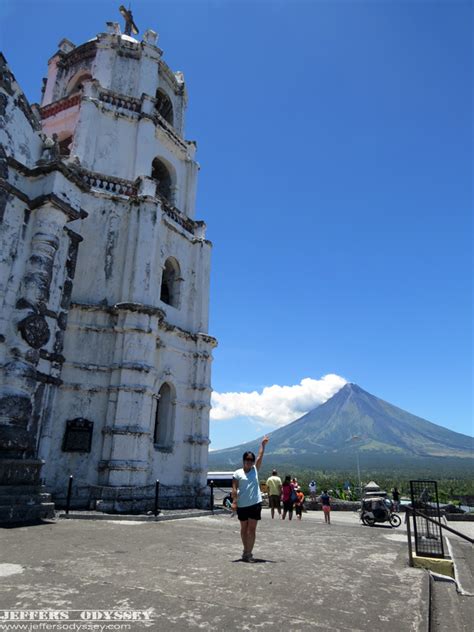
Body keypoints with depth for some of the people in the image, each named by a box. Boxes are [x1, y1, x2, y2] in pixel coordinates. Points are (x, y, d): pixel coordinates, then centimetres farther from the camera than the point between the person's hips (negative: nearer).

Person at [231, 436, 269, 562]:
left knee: (252, 529, -1)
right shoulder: (237, 473, 0)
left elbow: (260, 456, 9)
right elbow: (234, 489, -5)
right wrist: (234, 501, -14)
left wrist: (263, 444, 10)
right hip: (242, 505, -1)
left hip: (255, 504, 1)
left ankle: (248, 553, 2)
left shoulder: (255, 470, 9)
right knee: (244, 529, 13)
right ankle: (246, 550, 27)